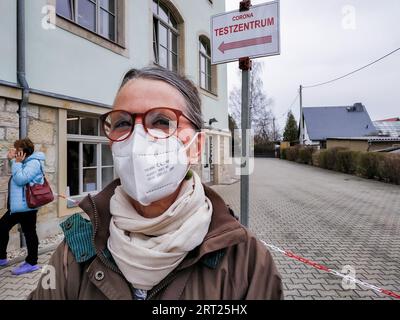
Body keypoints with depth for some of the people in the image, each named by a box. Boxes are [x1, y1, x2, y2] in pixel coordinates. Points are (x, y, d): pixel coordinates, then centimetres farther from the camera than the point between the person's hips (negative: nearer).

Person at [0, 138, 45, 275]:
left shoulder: (34, 162, -16)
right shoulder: (26, 162, 15)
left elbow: (20, 179, -23)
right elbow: (16, 178, 18)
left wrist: (17, 162, -15)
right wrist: (12, 160, 9)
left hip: (26, 205, -10)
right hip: (16, 205, 10)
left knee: (29, 233, 0)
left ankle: (31, 263, 12)